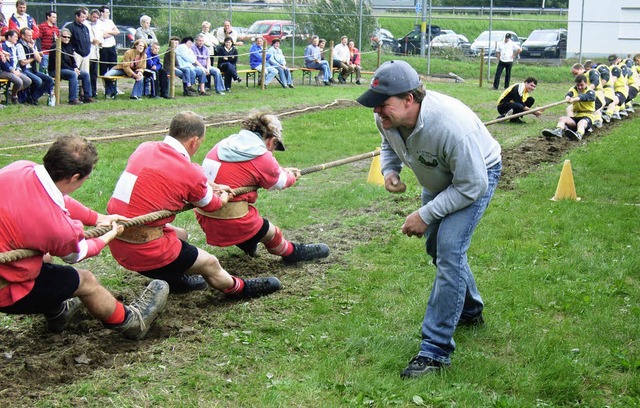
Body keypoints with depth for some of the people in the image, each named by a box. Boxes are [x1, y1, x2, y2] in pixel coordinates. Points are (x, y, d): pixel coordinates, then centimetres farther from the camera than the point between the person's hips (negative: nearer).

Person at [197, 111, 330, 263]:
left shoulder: (223, 145, 8)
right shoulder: (262, 158, -11)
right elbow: (280, 182, 8)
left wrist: (282, 171, 26)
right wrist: (292, 176, 29)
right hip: (232, 225, -6)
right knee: (271, 234, 18)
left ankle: (248, 245, 44)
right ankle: (292, 252, 41)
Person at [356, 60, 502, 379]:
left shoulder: (451, 125, -44)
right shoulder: (387, 118, -22)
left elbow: (473, 186, -34)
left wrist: (426, 215, -31)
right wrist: (389, 170, -16)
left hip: (477, 176, -8)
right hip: (439, 180, 8)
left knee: (449, 251, -22)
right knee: (436, 246, 22)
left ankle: (436, 351, -17)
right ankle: (469, 311, 49)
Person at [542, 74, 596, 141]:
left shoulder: (591, 92, -3)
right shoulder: (574, 89, 12)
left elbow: (584, 97, -27)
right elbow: (569, 94, -13)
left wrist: (573, 99, -49)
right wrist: (567, 98, -41)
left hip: (587, 116, -5)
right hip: (575, 116, 5)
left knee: (581, 123, -38)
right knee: (562, 119, -21)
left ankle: (579, 135, -71)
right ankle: (558, 131, -51)